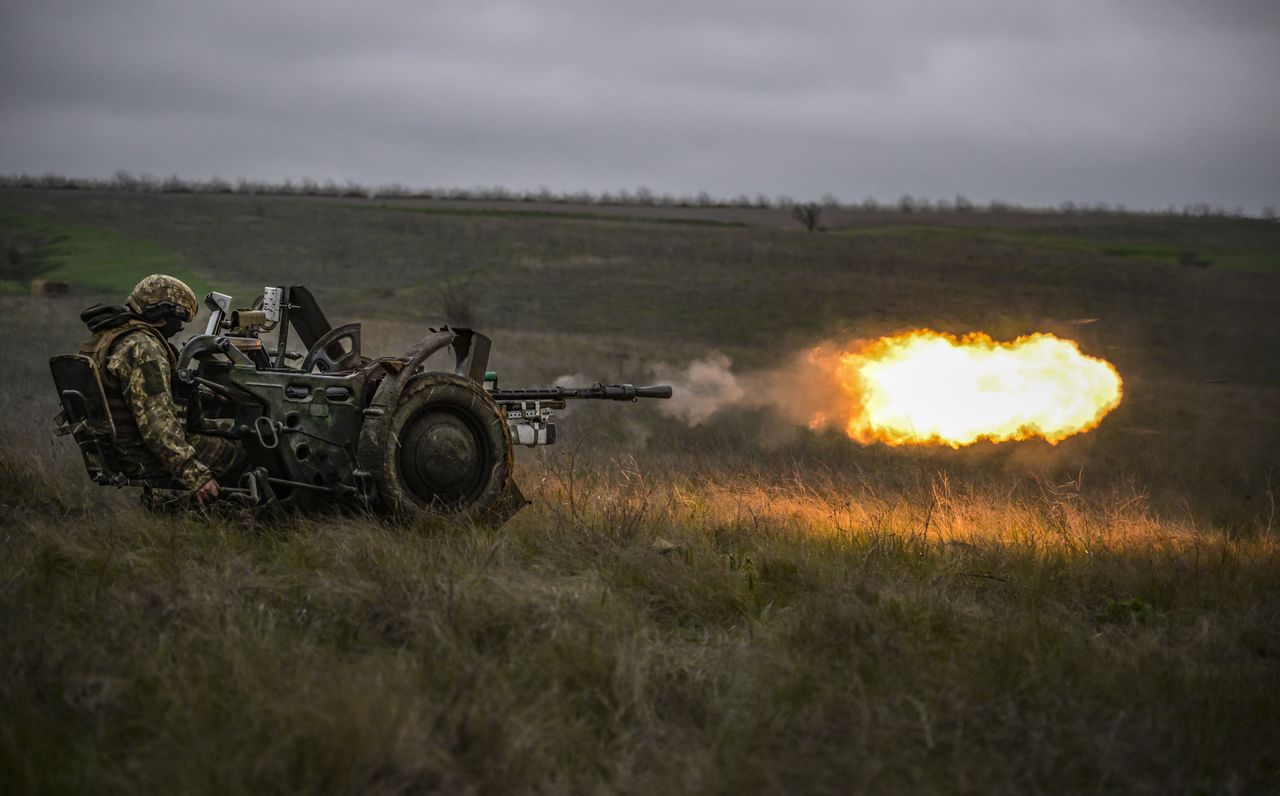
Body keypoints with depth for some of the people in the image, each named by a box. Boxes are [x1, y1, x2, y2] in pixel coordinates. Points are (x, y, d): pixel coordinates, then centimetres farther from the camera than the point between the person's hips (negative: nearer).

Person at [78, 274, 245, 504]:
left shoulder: (102, 336, 10)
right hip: (143, 459, -10)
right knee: (238, 454, -2)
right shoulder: (142, 347, -22)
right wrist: (195, 475, -30)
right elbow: (155, 422, -29)